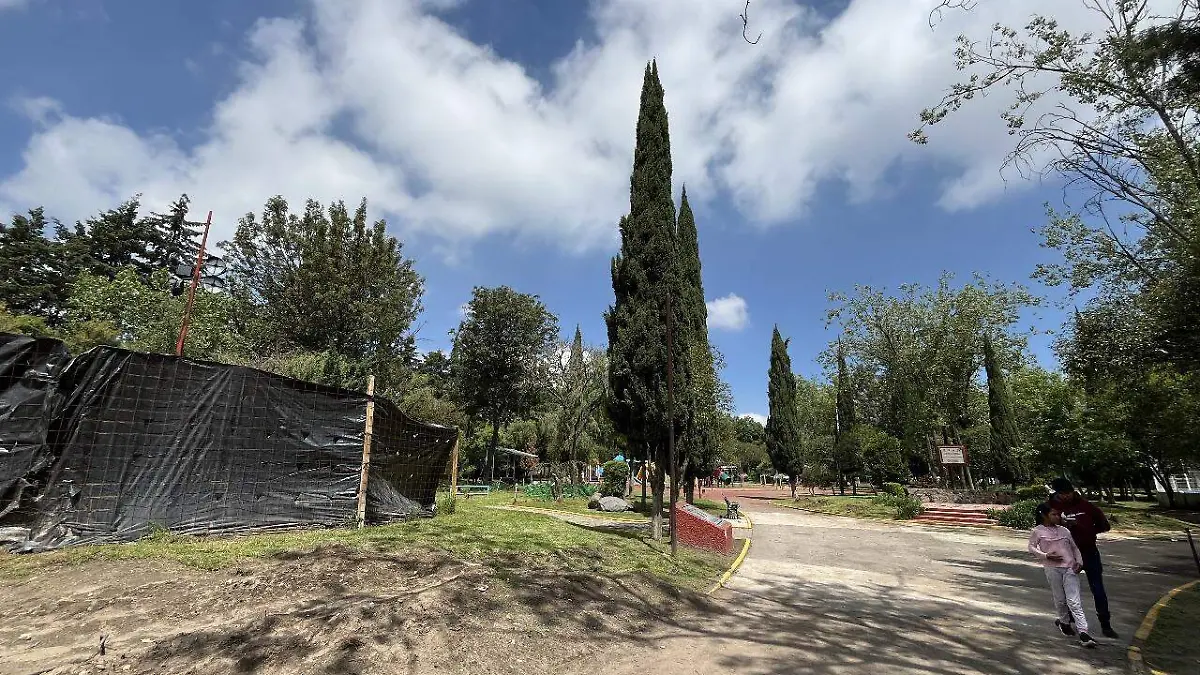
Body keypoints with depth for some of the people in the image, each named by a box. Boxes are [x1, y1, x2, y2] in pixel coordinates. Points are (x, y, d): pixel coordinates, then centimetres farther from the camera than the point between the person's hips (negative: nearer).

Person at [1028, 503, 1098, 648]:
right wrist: (1046, 556, -10)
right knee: (1060, 599, 9)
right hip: (1052, 568, -2)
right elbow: (1031, 547, 4)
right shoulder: (1037, 531, 1)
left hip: (1070, 568, 2)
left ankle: (1083, 633, -6)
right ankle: (1064, 622, 32)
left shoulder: (1064, 530, 11)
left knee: (1074, 601, -5)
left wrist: (1079, 561, 0)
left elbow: (1074, 547, 15)